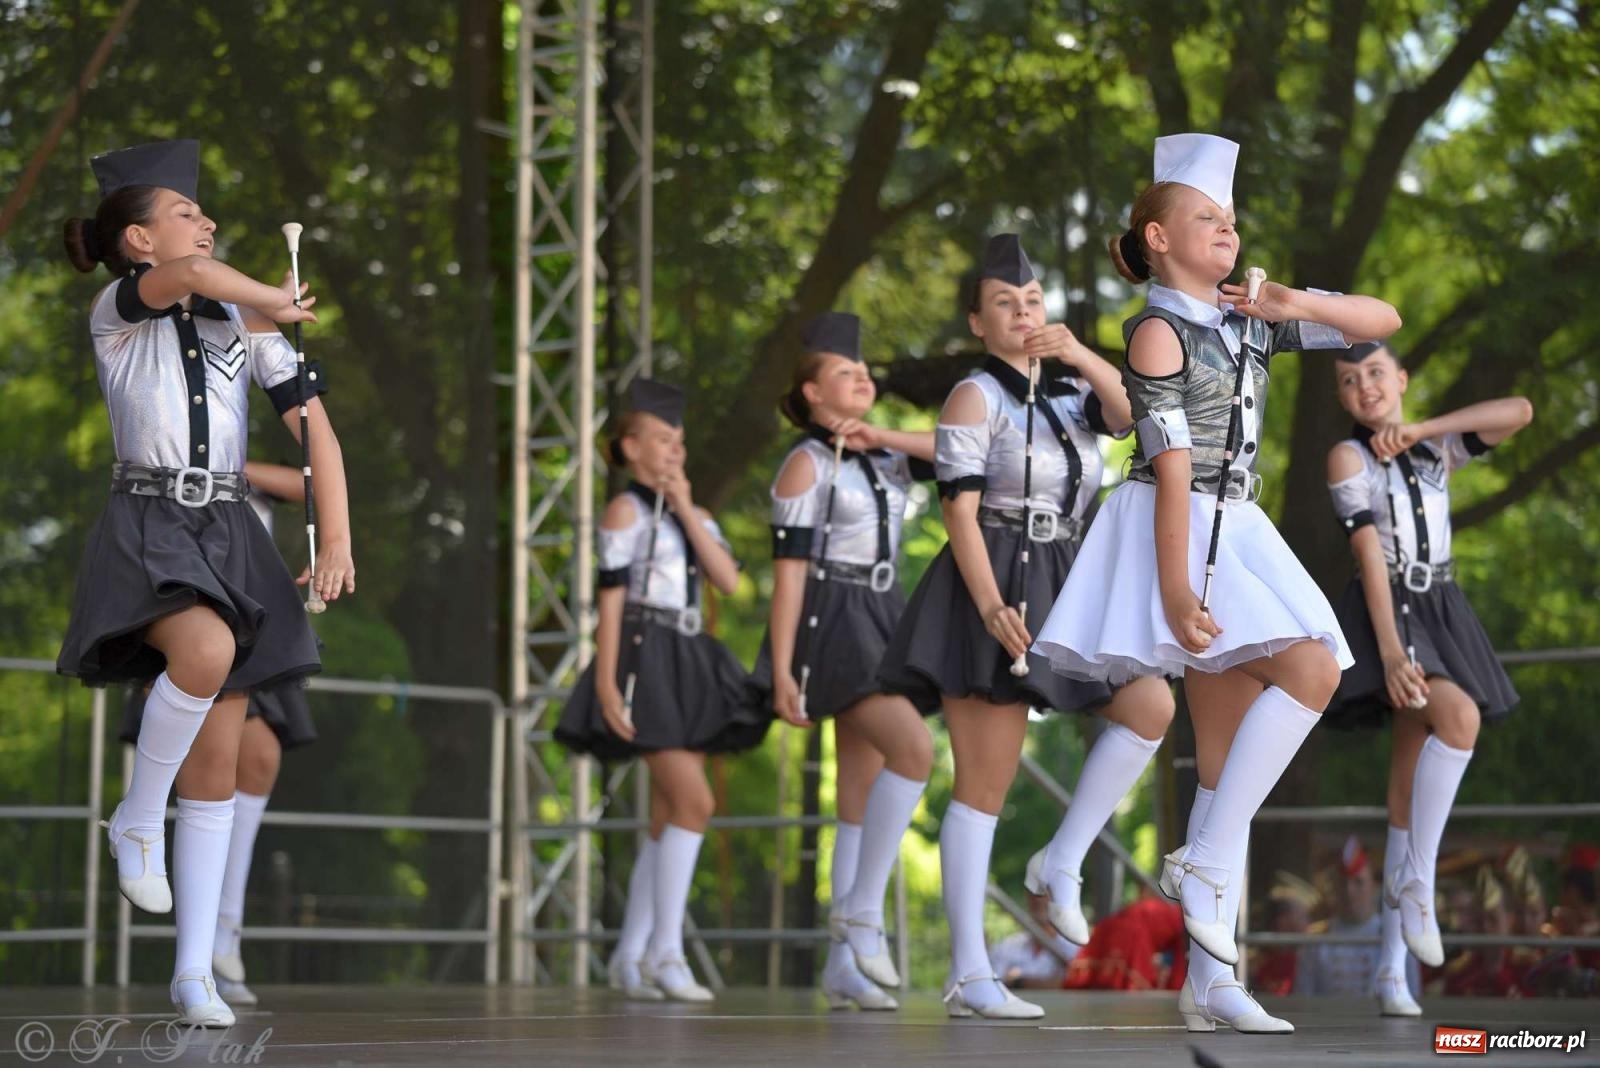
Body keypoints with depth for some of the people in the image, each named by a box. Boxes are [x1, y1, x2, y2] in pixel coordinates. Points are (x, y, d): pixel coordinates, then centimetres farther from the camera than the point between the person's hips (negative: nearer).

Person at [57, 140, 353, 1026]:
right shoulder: (115, 311, -1)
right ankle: (137, 821, -11)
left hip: (228, 536, 4)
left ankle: (196, 972, 7)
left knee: (218, 764, 1)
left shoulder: (243, 326, 12)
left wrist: (337, 539, -3)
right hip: (145, 528, -4)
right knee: (206, 650, -36)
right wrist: (277, 301, -4)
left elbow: (315, 424, 7)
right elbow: (192, 277, -22)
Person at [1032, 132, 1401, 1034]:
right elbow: (1173, 467, -16)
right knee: (1311, 668, -22)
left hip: (1237, 535, 7)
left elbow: (1384, 322, 14)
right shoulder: (1159, 332, -7)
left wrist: (1297, 306, -4)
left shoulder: (1251, 319, 13)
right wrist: (1175, 590, -22)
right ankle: (1208, 862, -14)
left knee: (1227, 750, 5)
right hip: (1179, 532, -7)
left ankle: (1211, 979, 7)